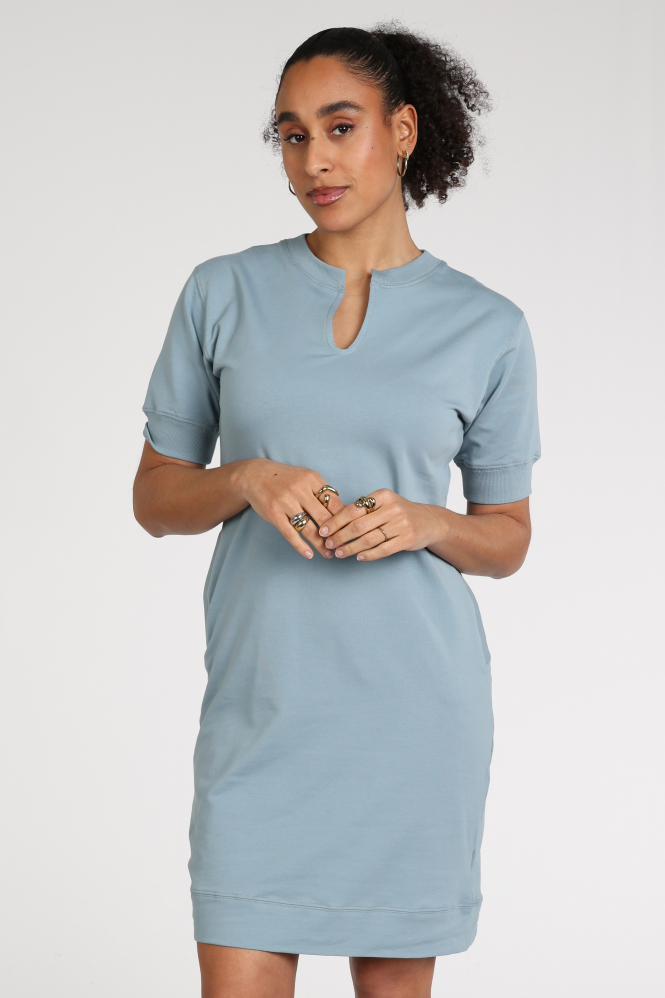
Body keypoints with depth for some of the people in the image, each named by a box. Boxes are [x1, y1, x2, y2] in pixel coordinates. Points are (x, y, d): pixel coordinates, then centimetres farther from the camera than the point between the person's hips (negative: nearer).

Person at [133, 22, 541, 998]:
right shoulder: (222, 294, 1)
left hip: (416, 700, 0)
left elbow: (508, 540, 8)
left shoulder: (488, 329, 0)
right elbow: (156, 497, 6)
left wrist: (422, 523, -14)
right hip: (266, 701, 0)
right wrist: (249, 479, -15)